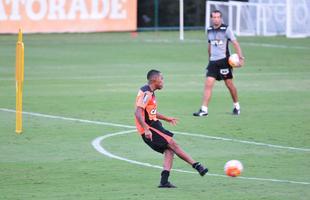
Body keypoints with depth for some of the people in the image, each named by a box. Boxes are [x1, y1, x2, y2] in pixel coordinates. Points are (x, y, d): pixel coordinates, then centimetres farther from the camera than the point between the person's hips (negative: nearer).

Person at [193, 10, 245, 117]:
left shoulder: (226, 29, -8)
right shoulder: (209, 30, 9)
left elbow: (235, 43, -10)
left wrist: (240, 57, -18)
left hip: (224, 60, -4)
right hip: (213, 61, 4)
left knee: (229, 84, 6)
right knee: (208, 84, -6)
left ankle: (236, 106, 26)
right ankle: (204, 110, -9)